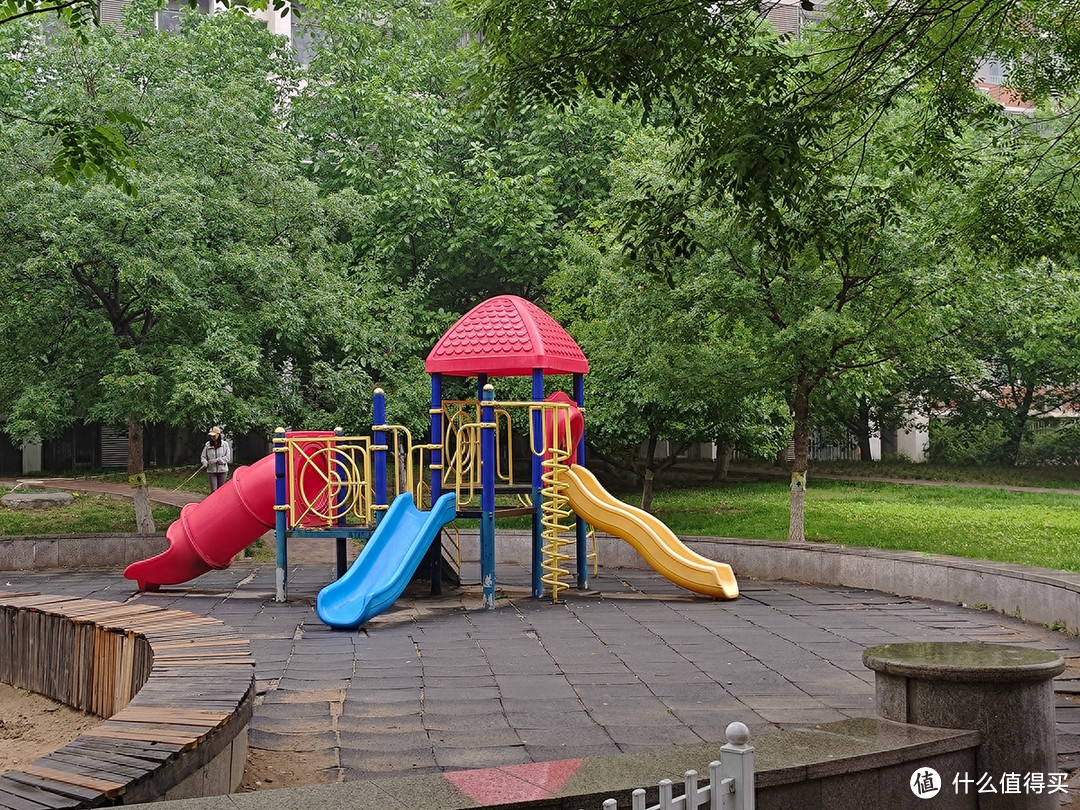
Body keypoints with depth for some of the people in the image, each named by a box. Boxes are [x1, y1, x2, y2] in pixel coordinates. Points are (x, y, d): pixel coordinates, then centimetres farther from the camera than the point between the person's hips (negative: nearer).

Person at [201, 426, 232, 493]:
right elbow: (203, 456, 8)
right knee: (214, 490, -8)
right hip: (211, 470, 1)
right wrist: (205, 462, -14)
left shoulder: (225, 444, -3)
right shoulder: (207, 445, 2)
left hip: (222, 470, -1)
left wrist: (217, 459, -17)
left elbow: (227, 457, -5)